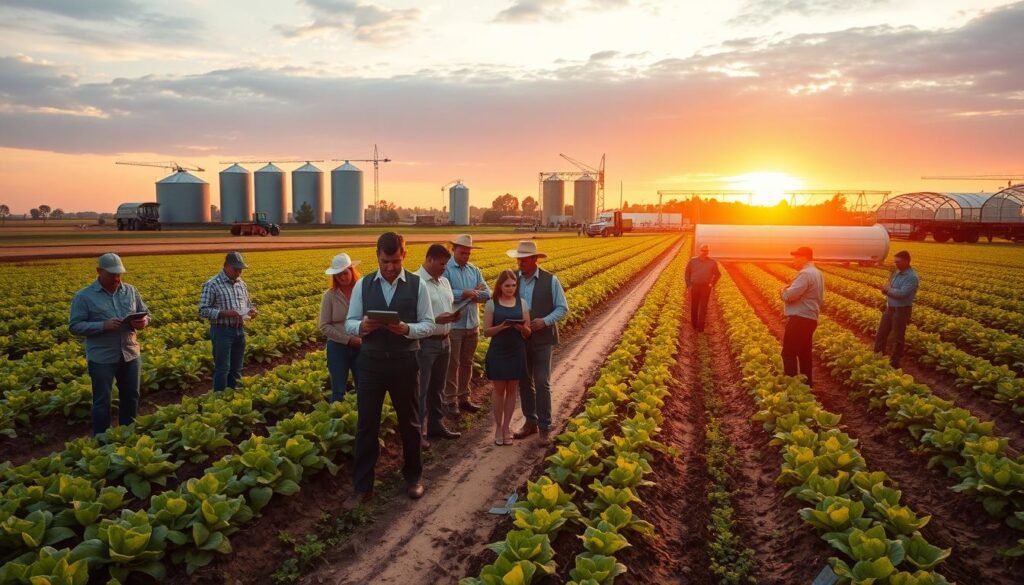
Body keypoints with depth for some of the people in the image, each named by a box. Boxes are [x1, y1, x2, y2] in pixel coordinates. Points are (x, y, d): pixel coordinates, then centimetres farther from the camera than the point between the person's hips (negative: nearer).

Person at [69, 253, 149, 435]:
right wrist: (103, 326, -23)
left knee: (131, 397, 15)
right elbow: (75, 326, -9)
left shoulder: (131, 291, 5)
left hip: (130, 354, 4)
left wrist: (143, 322, -12)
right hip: (102, 357, -4)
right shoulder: (84, 296, -6)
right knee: (102, 401, 6)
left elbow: (146, 314, 12)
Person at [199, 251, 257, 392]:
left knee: (236, 369, 13)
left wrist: (252, 310, -3)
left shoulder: (242, 284, 9)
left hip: (239, 330, 6)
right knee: (222, 368, -2)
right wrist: (225, 313, -25)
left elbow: (248, 303, 21)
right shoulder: (212, 284, -10)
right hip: (222, 331, -6)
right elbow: (203, 311, -13)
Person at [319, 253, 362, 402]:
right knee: (338, 390, 8)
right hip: (338, 347, 0)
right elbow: (324, 327, -5)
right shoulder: (330, 295, -3)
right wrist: (348, 339, -14)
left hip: (362, 347, 1)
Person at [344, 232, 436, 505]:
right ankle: (362, 487, 18)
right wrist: (362, 326, -20)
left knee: (409, 423, 14)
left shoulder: (417, 285, -3)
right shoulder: (363, 285, 1)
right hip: (370, 362, 1)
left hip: (404, 362, -1)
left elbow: (429, 325, -2)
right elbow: (349, 323, 3)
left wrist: (406, 329, -22)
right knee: (366, 425, 6)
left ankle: (412, 477, 33)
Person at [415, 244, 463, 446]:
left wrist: (454, 315, -2)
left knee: (437, 388, 18)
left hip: (444, 341, 8)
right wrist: (437, 319, -26)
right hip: (424, 342, -8)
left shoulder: (444, 282, 13)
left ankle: (436, 425, 30)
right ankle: (418, 432, 7)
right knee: (421, 389, -2)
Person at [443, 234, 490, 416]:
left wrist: (470, 294, -13)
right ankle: (450, 400, 12)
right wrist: (466, 293, -16)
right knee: (452, 364, 3)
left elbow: (487, 294, 3)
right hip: (453, 325, -6)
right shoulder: (445, 269, -8)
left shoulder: (474, 270, 10)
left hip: (473, 325, 6)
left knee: (467, 363, 14)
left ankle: (464, 397, 25)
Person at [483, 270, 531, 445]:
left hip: (517, 353, 2)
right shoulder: (491, 304, -4)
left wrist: (522, 328, -20)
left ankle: (506, 427, 21)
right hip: (497, 353, -2)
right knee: (499, 390, 6)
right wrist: (502, 326, -22)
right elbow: (486, 331, -5)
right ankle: (498, 427, 19)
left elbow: (528, 333, 3)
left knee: (511, 390, 9)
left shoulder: (522, 303, 1)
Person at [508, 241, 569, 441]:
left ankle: (544, 426, 10)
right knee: (524, 382, 11)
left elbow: (562, 308, -3)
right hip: (519, 339, 3)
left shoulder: (550, 280, -6)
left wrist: (545, 321, -19)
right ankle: (530, 422, 24)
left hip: (542, 340, -3)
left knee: (542, 383, -1)